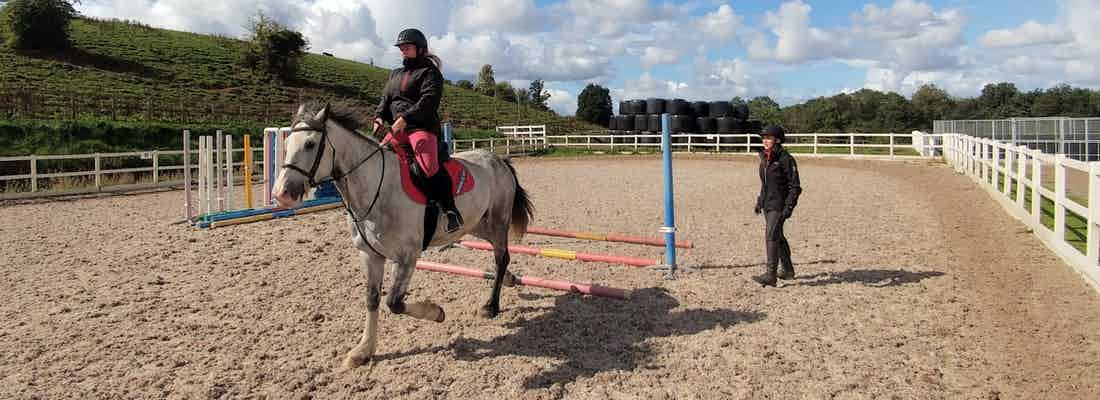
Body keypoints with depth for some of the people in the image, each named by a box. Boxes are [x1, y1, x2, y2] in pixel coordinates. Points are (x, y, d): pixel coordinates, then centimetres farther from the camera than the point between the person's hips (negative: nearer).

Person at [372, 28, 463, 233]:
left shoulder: (430, 72, 2)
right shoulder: (395, 74, 27)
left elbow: (428, 100, -13)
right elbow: (386, 99, 22)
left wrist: (405, 118, -21)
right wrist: (379, 116, 1)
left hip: (423, 126, -8)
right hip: (397, 130, 8)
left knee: (428, 163, -30)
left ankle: (450, 210, -29)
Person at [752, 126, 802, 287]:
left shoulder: (786, 159, -14)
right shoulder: (765, 158, 10)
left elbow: (795, 187, -14)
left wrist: (789, 207, -20)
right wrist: (759, 202, 20)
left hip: (779, 204, -9)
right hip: (767, 204, 9)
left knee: (771, 235, -15)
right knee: (777, 236, 18)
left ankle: (770, 275, -15)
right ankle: (787, 270, 34)